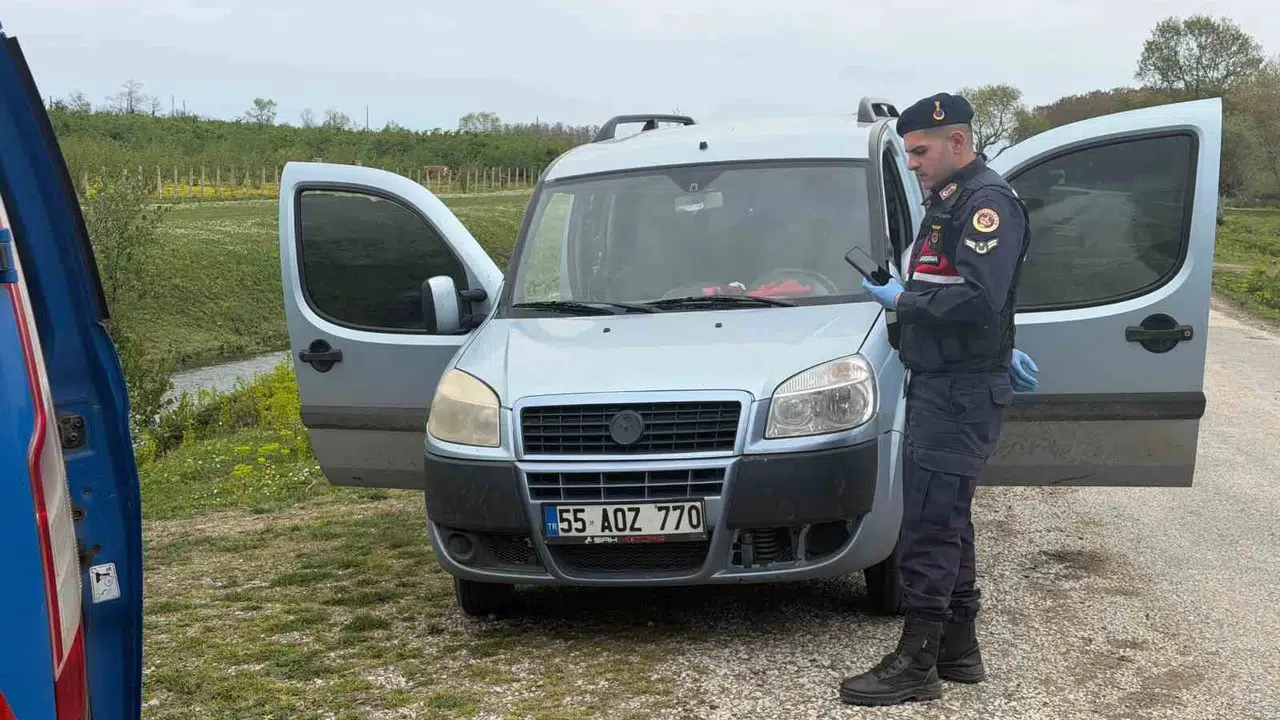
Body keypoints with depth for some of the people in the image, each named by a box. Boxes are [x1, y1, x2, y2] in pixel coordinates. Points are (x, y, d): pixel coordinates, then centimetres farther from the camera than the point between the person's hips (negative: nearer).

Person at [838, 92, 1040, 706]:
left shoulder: (987, 202, -14)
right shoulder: (946, 203, 17)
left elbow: (977, 299, -25)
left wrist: (901, 300, -15)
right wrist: (1002, 350, 24)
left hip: (961, 394, -10)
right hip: (937, 385, 10)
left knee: (930, 524, -10)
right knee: (947, 521, 14)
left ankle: (916, 663, -5)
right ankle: (958, 648, 23)